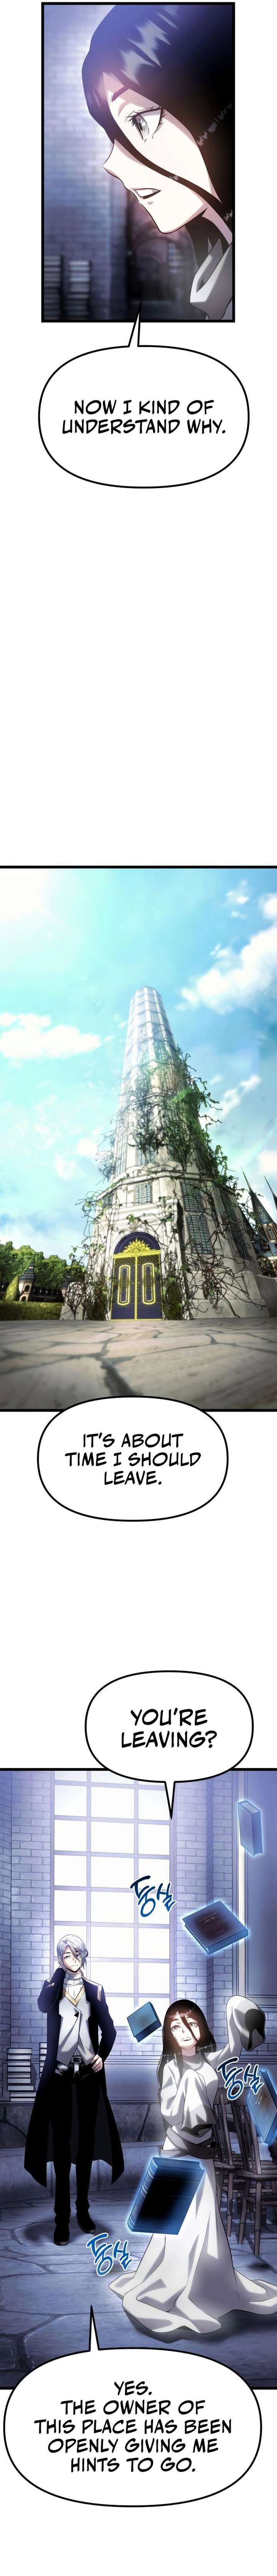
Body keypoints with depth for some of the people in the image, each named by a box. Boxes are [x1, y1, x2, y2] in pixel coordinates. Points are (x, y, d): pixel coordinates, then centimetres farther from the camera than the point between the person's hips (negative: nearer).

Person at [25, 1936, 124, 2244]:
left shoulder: (95, 1990, 7)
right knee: (61, 2144, -4)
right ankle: (62, 2218, -5)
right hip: (60, 2075, -2)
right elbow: (43, 2006, -20)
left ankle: (83, 2209, 20)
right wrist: (61, 1971, -15)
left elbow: (109, 2030, 7)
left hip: (89, 2074, 2)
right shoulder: (53, 1987, 3)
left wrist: (103, 2055, -10)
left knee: (87, 2141, 8)